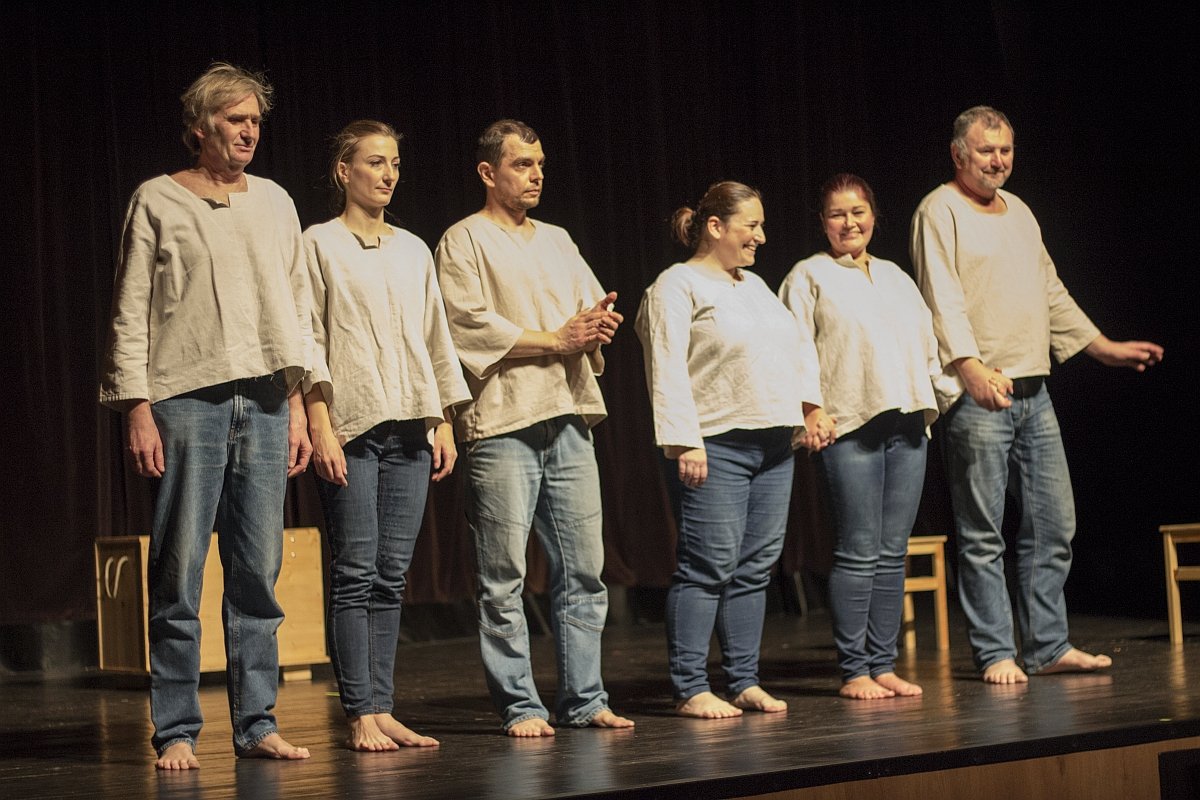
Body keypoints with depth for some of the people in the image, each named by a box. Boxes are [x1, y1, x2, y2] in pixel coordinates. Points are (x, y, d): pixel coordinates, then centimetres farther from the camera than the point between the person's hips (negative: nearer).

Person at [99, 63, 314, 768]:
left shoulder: (274, 202, 16)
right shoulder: (157, 202, 4)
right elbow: (131, 312, 1)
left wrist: (298, 403, 11)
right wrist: (136, 408, -7)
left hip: (264, 401, 4)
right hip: (186, 399, -4)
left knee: (259, 572, 3)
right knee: (180, 571, -4)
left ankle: (257, 724, 8)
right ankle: (176, 730, 1)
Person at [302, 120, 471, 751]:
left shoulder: (414, 251, 17)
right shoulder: (320, 244, 2)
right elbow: (309, 341, -4)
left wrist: (444, 423, 13)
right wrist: (319, 426, -12)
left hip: (410, 428, 5)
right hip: (351, 426, -5)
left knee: (391, 577, 4)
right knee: (354, 574, -6)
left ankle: (383, 710, 6)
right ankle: (361, 715, -5)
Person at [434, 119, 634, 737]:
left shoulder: (557, 241, 22)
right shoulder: (466, 241, 1)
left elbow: (597, 307, 20)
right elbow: (470, 326, -10)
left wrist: (599, 324, -4)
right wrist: (555, 340, -10)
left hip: (569, 419, 7)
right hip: (502, 423, -6)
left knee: (582, 570, 6)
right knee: (504, 577, -6)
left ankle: (584, 699, 12)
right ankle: (519, 706, -1)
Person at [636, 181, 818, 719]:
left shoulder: (754, 286, 21)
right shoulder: (676, 286, -4)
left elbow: (799, 347, 25)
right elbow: (668, 371, -12)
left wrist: (810, 406, 10)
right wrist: (684, 443, -20)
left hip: (773, 447, 8)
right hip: (715, 448, -8)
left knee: (756, 567, 7)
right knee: (709, 567, -9)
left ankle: (744, 681, 13)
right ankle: (690, 689, -6)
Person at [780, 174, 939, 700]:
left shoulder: (896, 278, 21)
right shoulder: (809, 276, 3)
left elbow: (927, 345, 25)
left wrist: (930, 399, 14)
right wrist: (810, 410, -15)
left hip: (906, 425, 6)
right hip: (848, 426, -6)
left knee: (892, 554, 5)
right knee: (858, 552, -7)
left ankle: (883, 665, 10)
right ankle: (853, 670, -3)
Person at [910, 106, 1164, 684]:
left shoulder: (1019, 212, 20)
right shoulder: (940, 212, -5)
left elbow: (1052, 294, 27)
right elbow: (943, 301, -15)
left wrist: (1103, 347, 25)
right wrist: (972, 367, -27)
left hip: (1034, 393, 8)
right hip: (977, 396, -8)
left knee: (1053, 526, 7)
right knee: (982, 535, -4)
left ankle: (1048, 647, 14)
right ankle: (995, 654, 1)